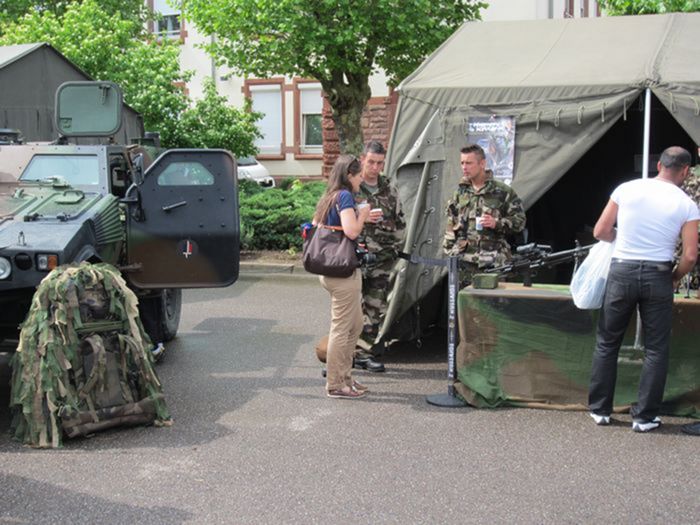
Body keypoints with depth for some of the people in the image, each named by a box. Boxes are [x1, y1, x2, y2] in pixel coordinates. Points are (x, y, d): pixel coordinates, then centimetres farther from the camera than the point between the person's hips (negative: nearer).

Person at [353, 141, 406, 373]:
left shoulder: (389, 189, 13)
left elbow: (400, 221, 21)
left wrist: (395, 246, 11)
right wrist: (363, 219, -17)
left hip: (381, 259, 4)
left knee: (375, 308, 5)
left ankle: (364, 353, 13)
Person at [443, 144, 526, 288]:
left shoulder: (503, 192, 0)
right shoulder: (461, 192, 13)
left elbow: (519, 220, 0)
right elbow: (451, 224, 19)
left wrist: (497, 223, -15)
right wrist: (449, 250, 11)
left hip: (493, 261, -3)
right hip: (463, 261, 3)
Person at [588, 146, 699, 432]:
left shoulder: (627, 189, -2)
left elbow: (600, 232, 2)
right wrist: (674, 278, 13)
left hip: (621, 272, 1)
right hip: (658, 276, -1)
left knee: (607, 343, 14)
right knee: (656, 349, 11)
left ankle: (599, 409, 20)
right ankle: (645, 416, 13)